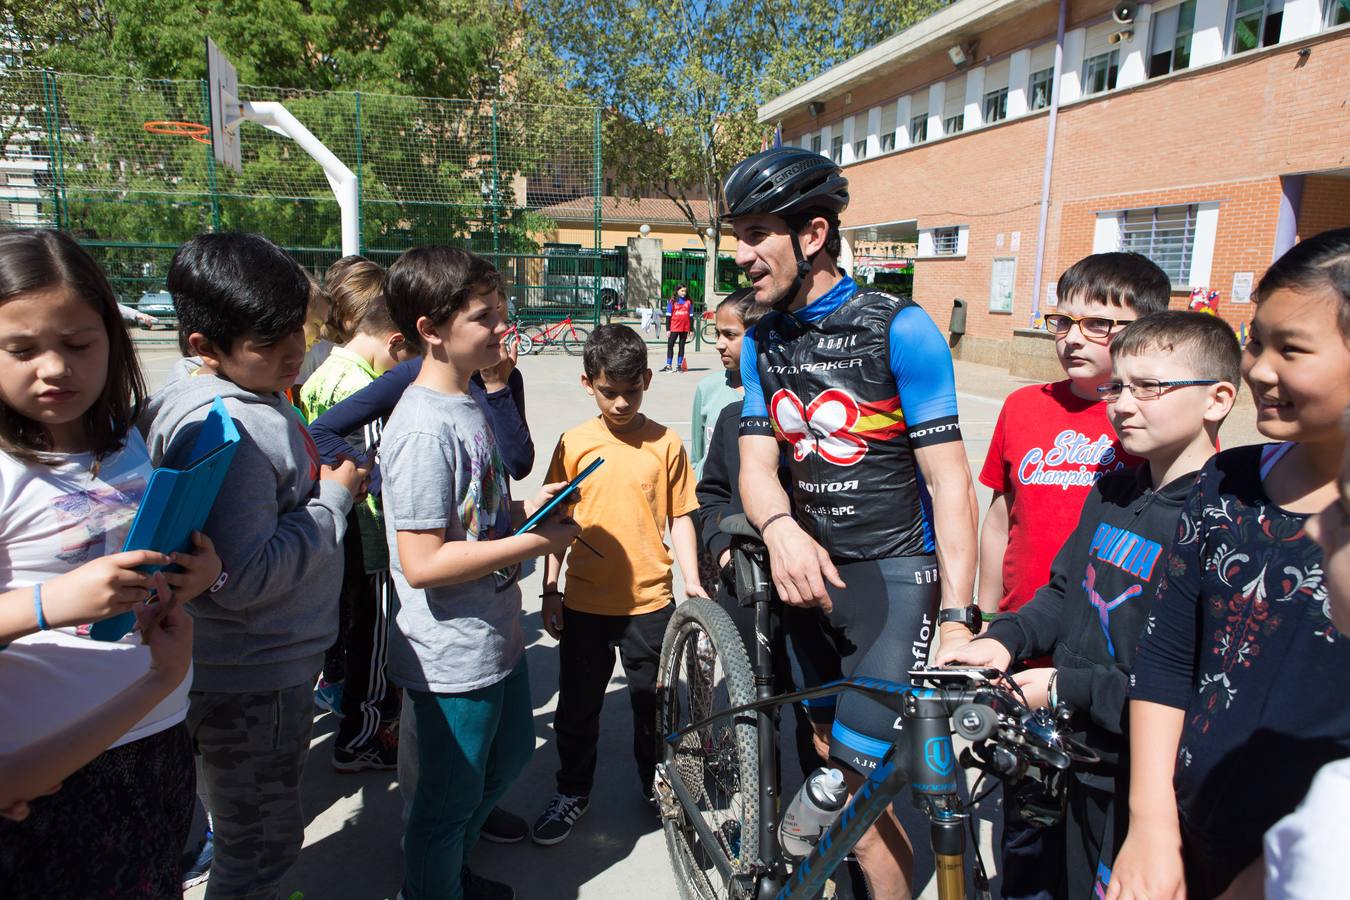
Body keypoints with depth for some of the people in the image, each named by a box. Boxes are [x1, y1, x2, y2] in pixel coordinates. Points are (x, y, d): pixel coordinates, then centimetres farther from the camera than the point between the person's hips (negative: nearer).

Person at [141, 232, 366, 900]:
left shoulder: (244, 385, 2)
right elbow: (243, 579, -32)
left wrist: (322, 472, 1)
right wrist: (333, 498, -22)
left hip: (267, 662, 10)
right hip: (251, 682, -10)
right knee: (263, 844, 12)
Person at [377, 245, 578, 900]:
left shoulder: (468, 404, 5)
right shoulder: (424, 429, -25)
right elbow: (422, 564, -27)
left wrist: (525, 508, -2)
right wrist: (536, 543, -23)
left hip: (496, 636, 10)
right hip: (452, 657, -10)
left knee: (509, 756, 28)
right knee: (450, 796, 12)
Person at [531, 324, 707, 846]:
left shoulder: (666, 444, -4)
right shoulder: (574, 443, -3)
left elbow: (679, 519, 1)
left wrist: (693, 585, -4)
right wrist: (550, 591, 3)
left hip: (650, 603, 0)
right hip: (584, 604, 1)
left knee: (653, 705, 16)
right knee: (577, 708, 15)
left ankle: (657, 787, 39)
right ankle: (573, 792, 36)